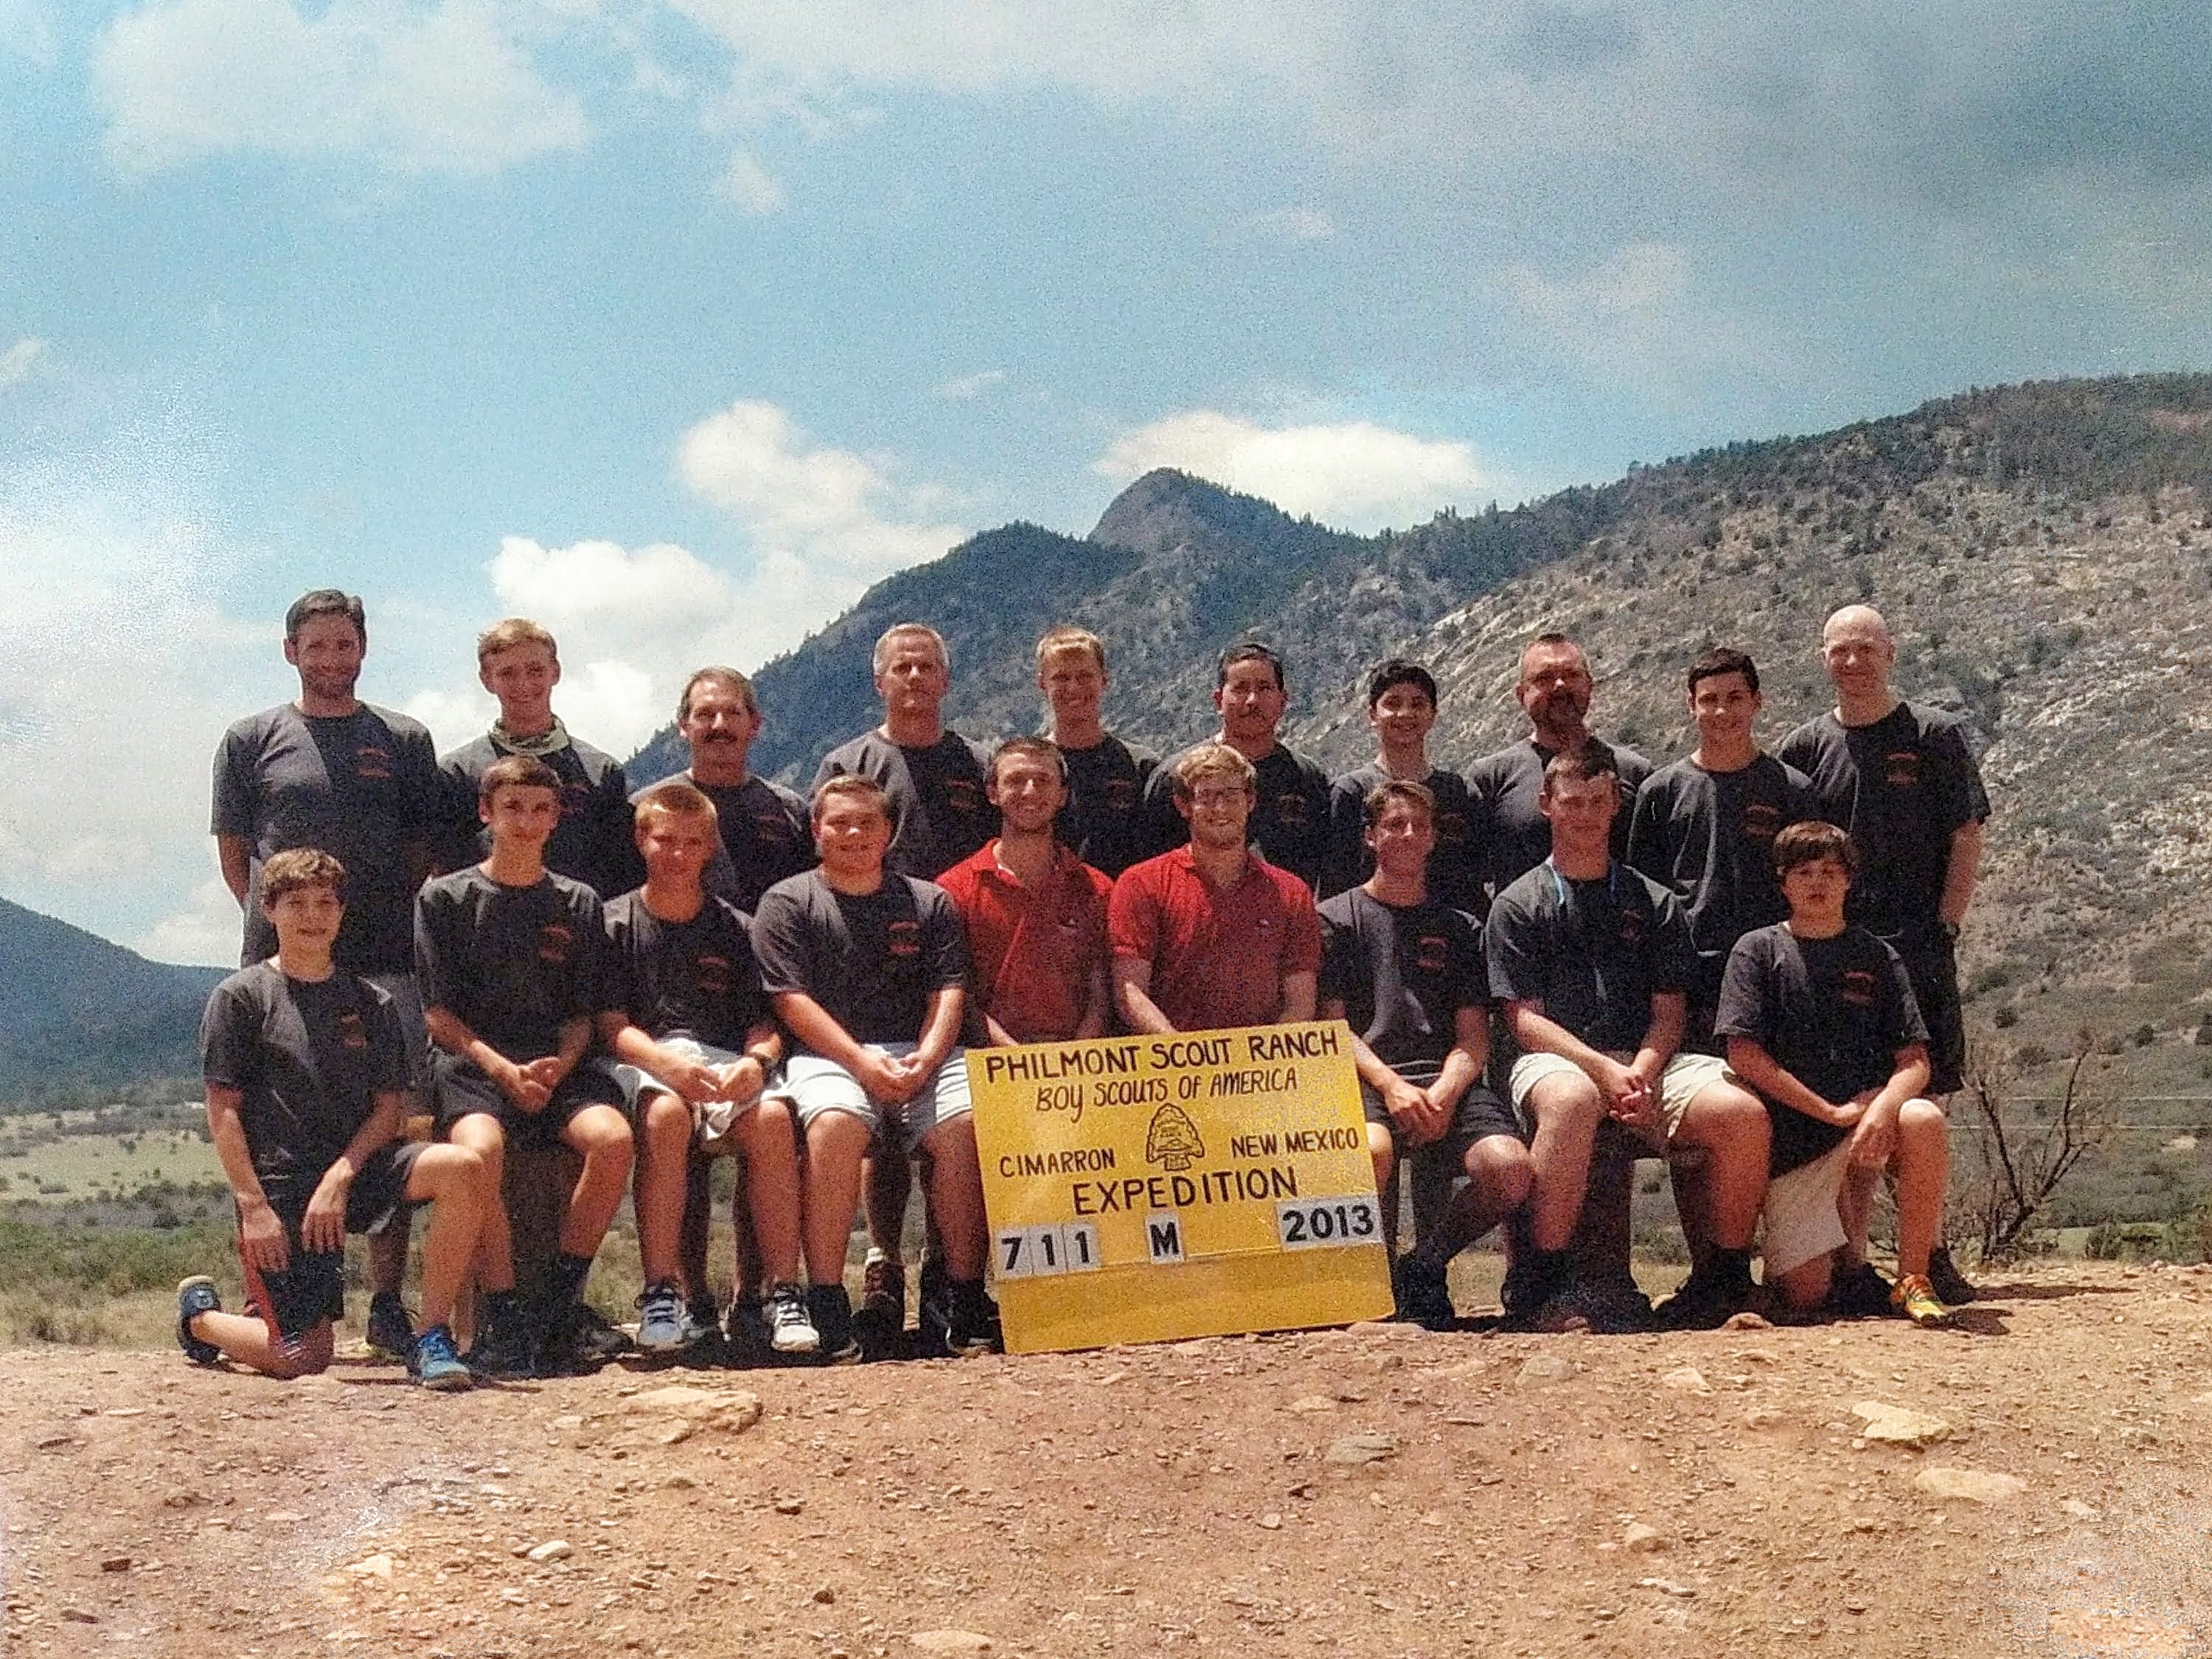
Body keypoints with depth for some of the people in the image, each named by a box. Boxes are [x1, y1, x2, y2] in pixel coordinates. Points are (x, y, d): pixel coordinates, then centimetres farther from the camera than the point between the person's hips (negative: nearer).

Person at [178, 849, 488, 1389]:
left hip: (355, 1169, 4)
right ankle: (201, 1315, 24)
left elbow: (389, 1107, 6)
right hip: (279, 1185, -4)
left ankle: (432, 1338, -16)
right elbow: (223, 1113, -4)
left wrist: (341, 1175, -11)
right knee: (304, 1359, -10)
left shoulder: (371, 1004, 11)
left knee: (465, 1169, -26)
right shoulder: (241, 997, 0)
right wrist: (254, 1207, -13)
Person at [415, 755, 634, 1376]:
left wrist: (559, 1066, -9)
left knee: (613, 1138, -30)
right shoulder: (445, 898, 8)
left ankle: (559, 1298, -14)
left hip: (557, 1066, 3)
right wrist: (504, 1069, -13)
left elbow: (584, 1015, 13)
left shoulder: (579, 904, 16)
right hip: (472, 1063, -2)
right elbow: (439, 1014, 2)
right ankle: (502, 1318, -26)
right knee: (481, 1148, -37)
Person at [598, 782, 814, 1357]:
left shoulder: (737, 930, 18)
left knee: (772, 1117, -32)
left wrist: (757, 1061, -14)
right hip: (641, 1066, -2)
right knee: (666, 1115, -38)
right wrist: (667, 1062, -21)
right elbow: (611, 1026, 0)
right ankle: (661, 1294, -34)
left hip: (725, 1064, 2)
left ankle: (784, 1294, -31)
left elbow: (765, 1022, 11)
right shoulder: (615, 924, 11)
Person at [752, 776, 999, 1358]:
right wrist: (861, 1060, -14)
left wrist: (925, 1058, -12)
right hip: (828, 1055, -2)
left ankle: (964, 1299, -21)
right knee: (835, 1123, -36)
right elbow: (791, 999, -1)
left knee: (966, 1125, -28)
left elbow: (949, 989, 9)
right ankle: (825, 1303, -31)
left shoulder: (929, 902, 19)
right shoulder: (787, 903, 10)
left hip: (922, 1054, 2)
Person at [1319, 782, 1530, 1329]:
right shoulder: (1337, 918, 15)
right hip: (1365, 1078, -3)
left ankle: (1424, 1264, 1)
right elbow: (1331, 1025, 5)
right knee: (1371, 1151, -39)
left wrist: (1445, 1092, -8)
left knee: (1511, 1170, -27)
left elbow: (1474, 1034, 14)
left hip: (1446, 1081, 3)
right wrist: (1390, 1084, -13)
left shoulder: (1458, 928, 24)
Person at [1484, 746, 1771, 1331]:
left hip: (1646, 1066, 4)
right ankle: (1540, 1282, -35)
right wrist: (1606, 1070, -16)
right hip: (1555, 1061, -3)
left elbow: (1668, 1012, 11)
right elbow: (1526, 1020, -1)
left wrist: (1641, 1072, -10)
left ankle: (1725, 1279, -7)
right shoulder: (1518, 906, 10)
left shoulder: (1653, 903, 20)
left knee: (1743, 1113, -25)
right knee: (1572, 1098, -41)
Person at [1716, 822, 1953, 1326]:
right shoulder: (1758, 951, 5)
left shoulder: (1876, 957, 10)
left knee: (1923, 1119, -34)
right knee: (1804, 1297, -12)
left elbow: (1914, 1059, 1)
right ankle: (1846, 1245, 26)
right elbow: (1743, 1055, -6)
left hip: (1868, 1119, 1)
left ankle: (1913, 1279, -19)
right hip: (1791, 1143, -1)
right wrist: (1834, 1111, -12)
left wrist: (1883, 1106, -21)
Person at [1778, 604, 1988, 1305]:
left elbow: (1966, 840, 3)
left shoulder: (1936, 736, 5)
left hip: (1918, 950, -1)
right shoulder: (1804, 747, 10)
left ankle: (1929, 1254, 7)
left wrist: (1944, 930, -6)